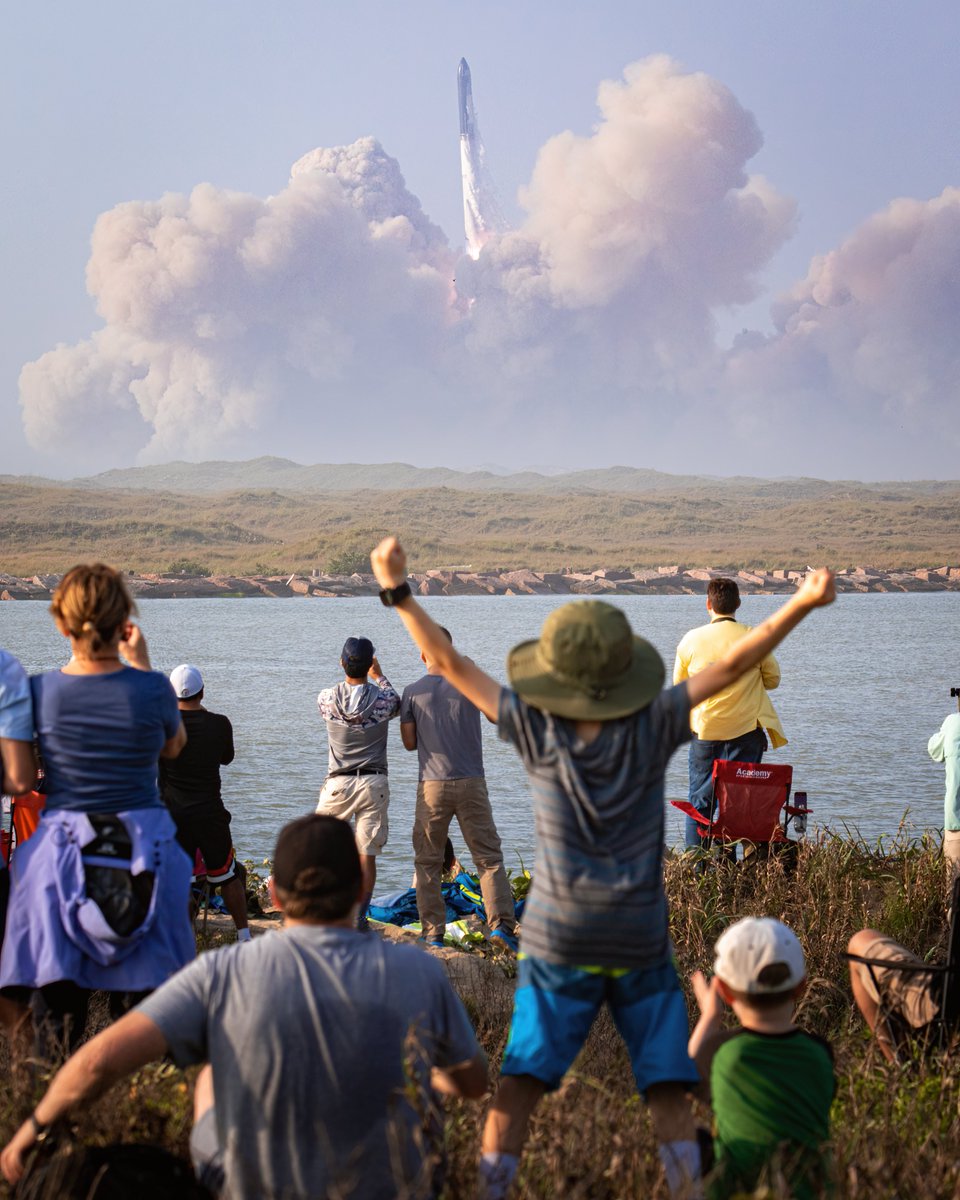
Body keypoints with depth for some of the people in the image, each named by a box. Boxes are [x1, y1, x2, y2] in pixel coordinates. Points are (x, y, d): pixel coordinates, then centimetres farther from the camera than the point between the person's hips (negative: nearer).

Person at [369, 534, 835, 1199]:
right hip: (642, 947, 0)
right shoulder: (651, 730, -10)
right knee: (669, 1091, 4)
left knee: (519, 1086, 4)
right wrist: (804, 603, -9)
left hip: (555, 948, 0)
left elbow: (450, 662, -4)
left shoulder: (537, 732, -9)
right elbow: (732, 666, -10)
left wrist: (398, 590, 1)